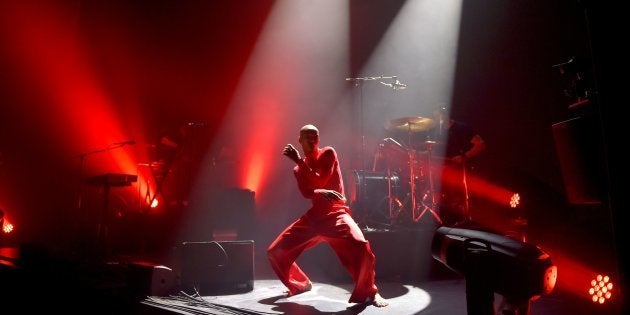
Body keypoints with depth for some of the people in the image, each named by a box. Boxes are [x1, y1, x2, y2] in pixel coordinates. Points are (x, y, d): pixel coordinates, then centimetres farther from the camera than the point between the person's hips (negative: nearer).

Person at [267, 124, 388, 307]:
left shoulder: (328, 153, 0)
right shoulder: (298, 169, 12)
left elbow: (319, 181, -14)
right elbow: (306, 193, -8)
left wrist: (299, 161, -13)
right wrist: (321, 193, -29)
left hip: (335, 213, -5)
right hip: (313, 216, 5)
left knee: (361, 247, -34)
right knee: (275, 252, 2)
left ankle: (367, 292, -9)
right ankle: (300, 284, 27)